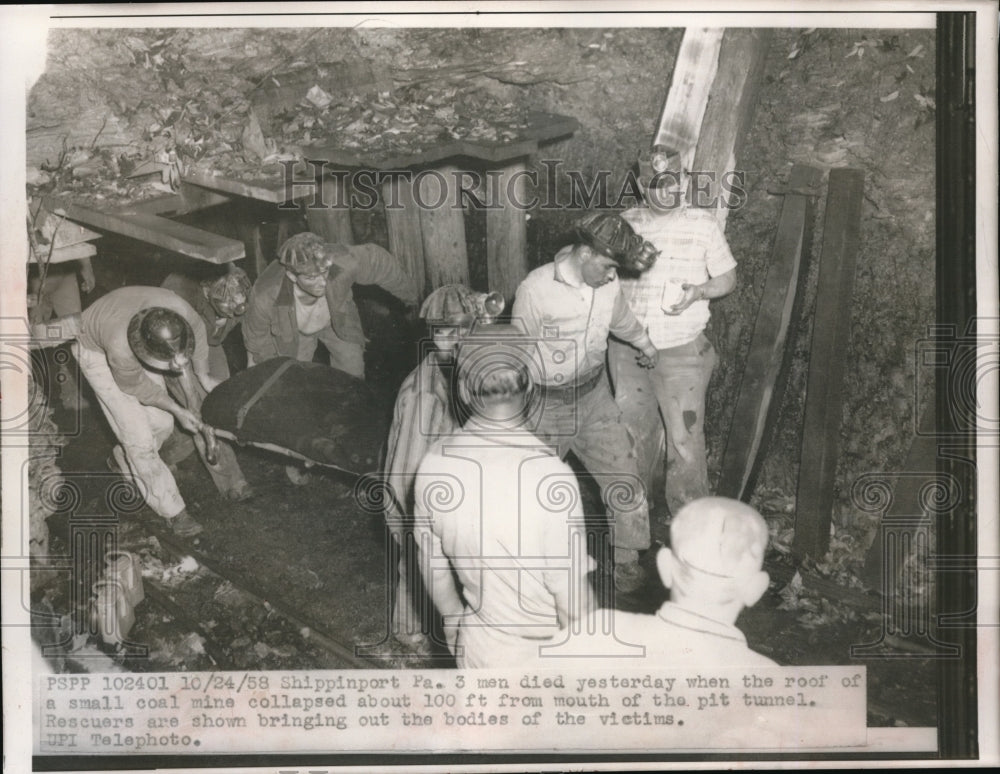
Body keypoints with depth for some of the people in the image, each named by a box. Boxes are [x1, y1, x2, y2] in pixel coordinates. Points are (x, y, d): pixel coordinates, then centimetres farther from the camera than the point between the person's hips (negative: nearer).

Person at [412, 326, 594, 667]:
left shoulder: (434, 464, -14)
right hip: (540, 653, -4)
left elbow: (433, 569, 1)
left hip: (476, 648, 4)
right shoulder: (551, 478, -30)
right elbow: (571, 599, -21)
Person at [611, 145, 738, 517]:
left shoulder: (703, 224, -4)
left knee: (685, 437, -2)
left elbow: (727, 278, 3)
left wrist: (699, 291, -17)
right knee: (633, 432, 17)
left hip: (682, 351, -3)